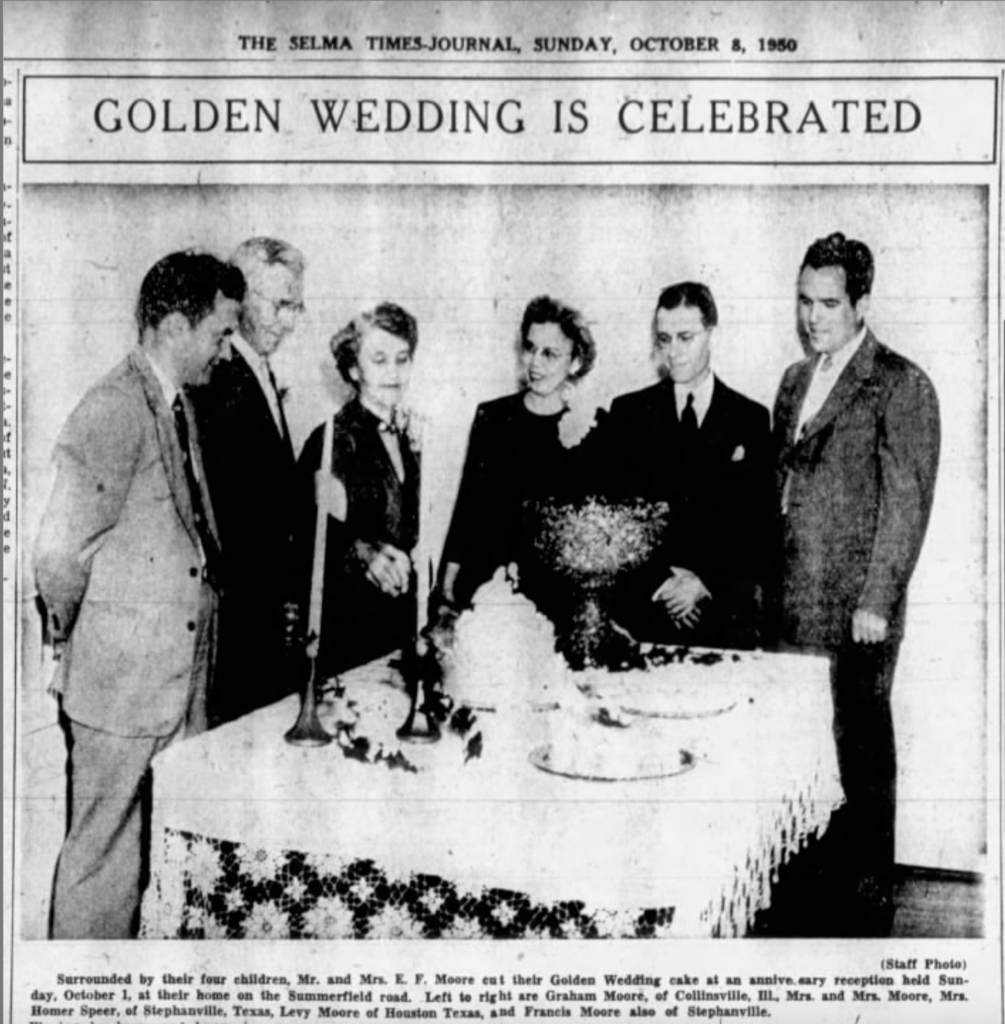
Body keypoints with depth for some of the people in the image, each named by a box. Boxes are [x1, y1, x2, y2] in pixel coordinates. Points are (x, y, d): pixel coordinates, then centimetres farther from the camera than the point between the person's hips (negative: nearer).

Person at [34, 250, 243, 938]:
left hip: (181, 674, 9)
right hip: (122, 676, -9)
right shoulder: (114, 411, -18)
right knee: (104, 854, 5)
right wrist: (67, 636, -6)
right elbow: (59, 553, -20)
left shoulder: (179, 407, 13)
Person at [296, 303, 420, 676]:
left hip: (401, 618, 6)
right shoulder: (331, 440, -12)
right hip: (348, 624, -6)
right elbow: (309, 541, -19)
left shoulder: (405, 434, 9)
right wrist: (363, 553, -34)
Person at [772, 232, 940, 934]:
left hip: (855, 606, -6)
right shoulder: (796, 381, 17)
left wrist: (877, 601, -14)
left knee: (861, 750, 1)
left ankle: (870, 898, 12)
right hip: (792, 600, 6)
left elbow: (907, 503, -10)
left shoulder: (901, 386, -6)